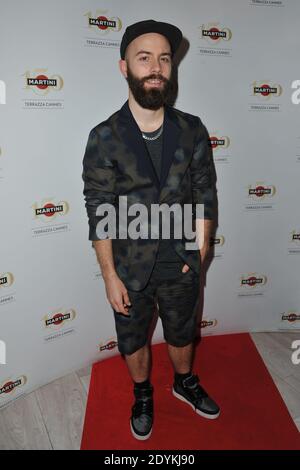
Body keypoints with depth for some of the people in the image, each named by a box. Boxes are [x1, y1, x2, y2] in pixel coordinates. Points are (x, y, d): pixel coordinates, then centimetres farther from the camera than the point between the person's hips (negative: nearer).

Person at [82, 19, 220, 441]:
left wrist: (199, 252, -4)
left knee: (182, 332, 24)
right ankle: (143, 396, 51)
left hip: (182, 263, 2)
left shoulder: (192, 130, -6)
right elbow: (99, 214, -11)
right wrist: (110, 276, -11)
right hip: (131, 267, -1)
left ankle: (185, 383, 55)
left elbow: (204, 194, 0)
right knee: (133, 340, 20)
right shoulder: (104, 138, -12)